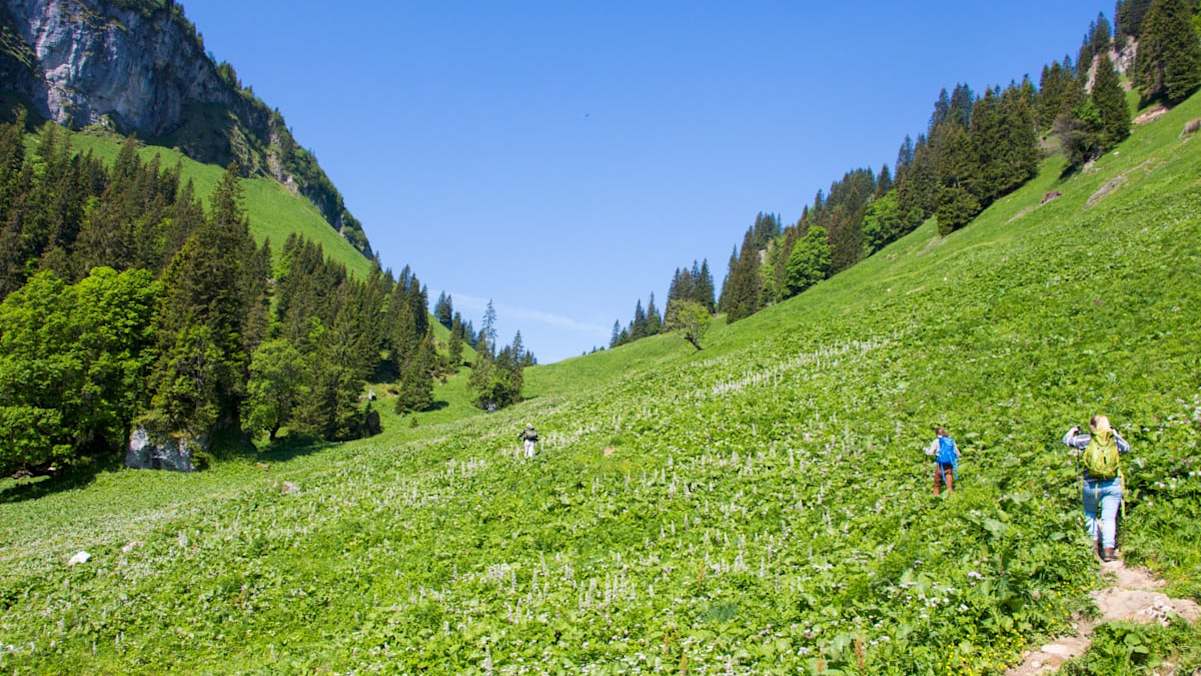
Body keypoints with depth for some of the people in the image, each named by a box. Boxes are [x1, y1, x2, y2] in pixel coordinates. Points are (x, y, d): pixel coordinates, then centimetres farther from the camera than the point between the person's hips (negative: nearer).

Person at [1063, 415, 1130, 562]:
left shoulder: (1087, 440, -4)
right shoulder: (1115, 441, 3)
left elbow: (1066, 440, 5)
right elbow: (1127, 448, 23)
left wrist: (1074, 430, 23)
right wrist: (1116, 435, 34)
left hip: (1091, 484, -1)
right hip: (1112, 485, 1)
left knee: (1090, 514, 21)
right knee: (1109, 518, 3)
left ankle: (1094, 542, 15)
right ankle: (1108, 549, -2)